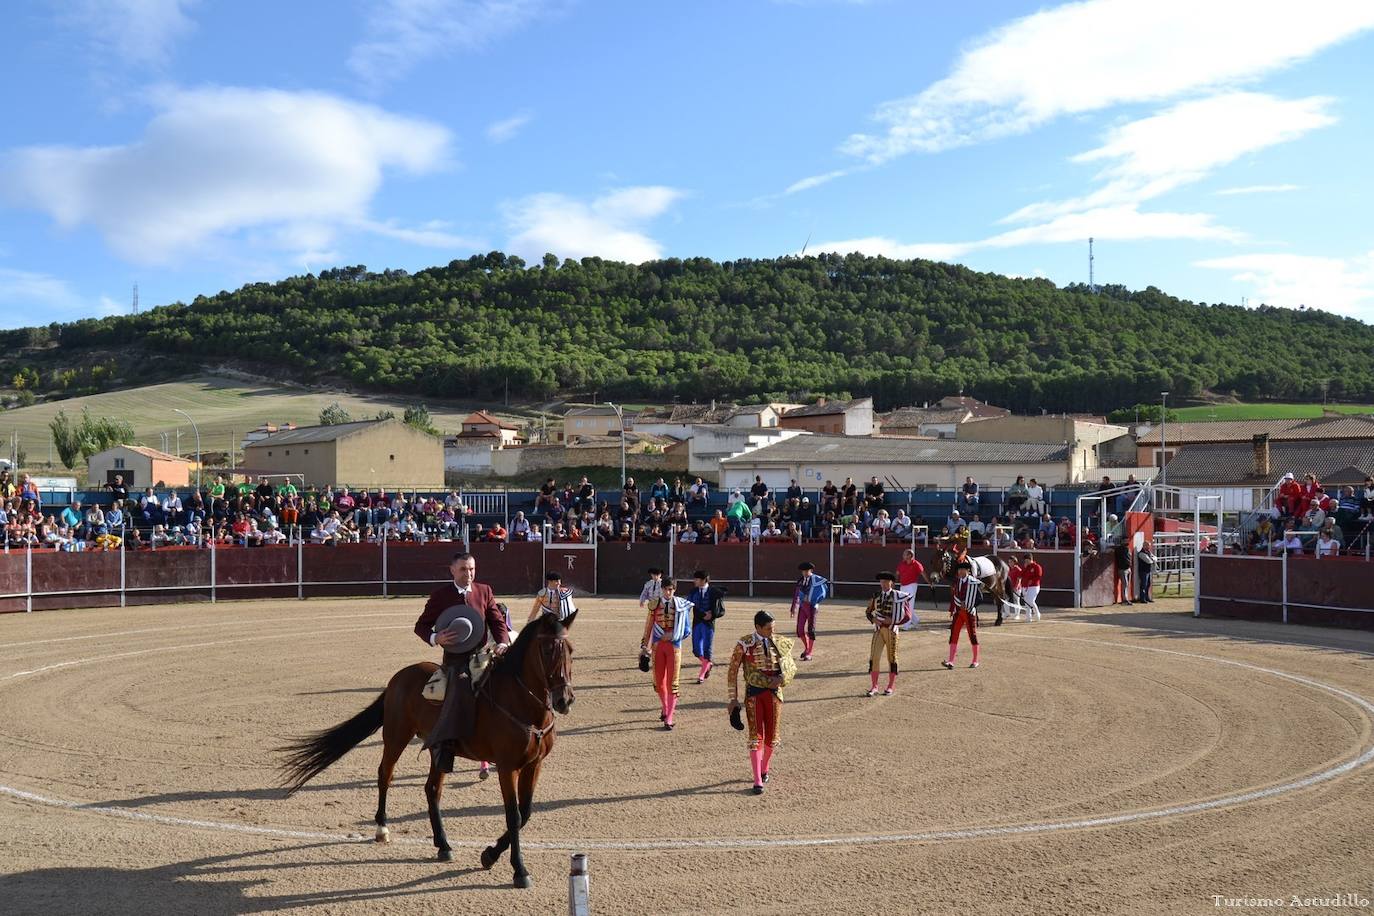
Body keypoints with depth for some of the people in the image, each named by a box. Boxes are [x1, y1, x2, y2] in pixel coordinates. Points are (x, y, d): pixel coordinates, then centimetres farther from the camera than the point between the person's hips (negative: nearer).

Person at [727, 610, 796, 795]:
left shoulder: (779, 643, 1)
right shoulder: (744, 645, -8)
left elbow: (791, 667, 10)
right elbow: (733, 671, -3)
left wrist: (782, 679, -11)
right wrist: (733, 698, -4)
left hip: (774, 693, 3)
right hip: (754, 693, -3)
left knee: (772, 735, 10)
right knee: (756, 736, -5)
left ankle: (765, 769, 36)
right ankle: (758, 781, -1)